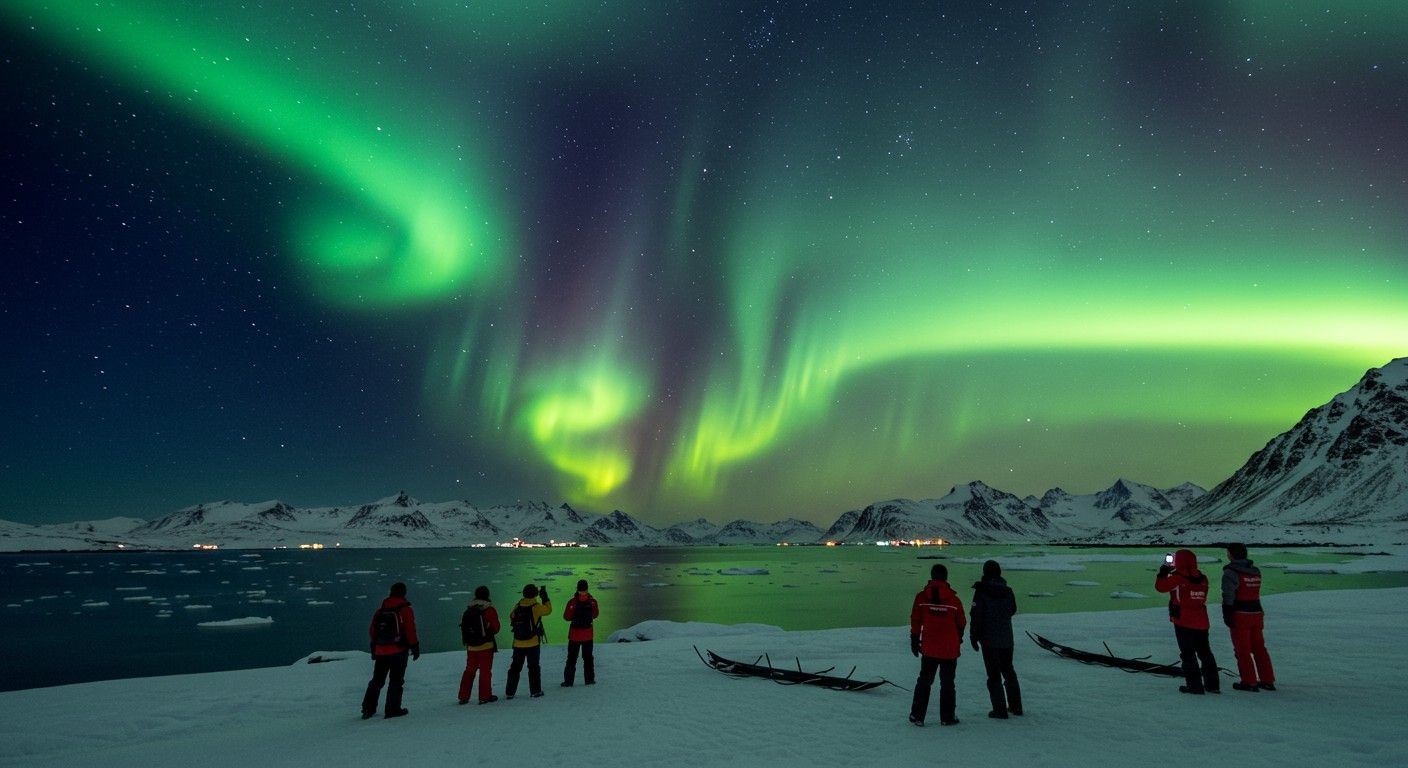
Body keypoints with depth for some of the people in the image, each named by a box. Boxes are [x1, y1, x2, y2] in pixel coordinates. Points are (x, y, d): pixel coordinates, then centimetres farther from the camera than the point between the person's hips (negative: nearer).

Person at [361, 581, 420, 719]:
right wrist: (415, 647, -3)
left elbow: (373, 631, 12)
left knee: (377, 680, 16)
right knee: (396, 680, 2)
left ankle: (368, 708, 16)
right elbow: (410, 631, -11)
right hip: (398, 651, -5)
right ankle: (393, 709, 1)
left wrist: (374, 649, 21)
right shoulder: (405, 610, -8)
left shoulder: (380, 611, 10)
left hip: (380, 651, 5)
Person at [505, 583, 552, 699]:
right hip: (533, 643, -4)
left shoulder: (517, 607, -1)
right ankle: (535, 691, 12)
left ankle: (509, 692, 15)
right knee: (533, 667, 8)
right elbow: (548, 609, -1)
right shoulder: (536, 607, -15)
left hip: (518, 644, 4)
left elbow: (512, 619, 8)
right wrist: (545, 597, 7)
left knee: (515, 667, 13)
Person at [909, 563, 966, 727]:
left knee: (924, 681, 11)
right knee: (947, 683, 12)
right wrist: (958, 639, 21)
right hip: (950, 649, -1)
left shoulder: (921, 597, -5)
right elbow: (961, 623, 3)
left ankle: (917, 715, 11)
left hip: (929, 648, 1)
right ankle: (947, 717, 17)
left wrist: (914, 640, 8)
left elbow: (915, 620, -2)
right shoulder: (954, 599, -6)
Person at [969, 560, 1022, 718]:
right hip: (1007, 639, 5)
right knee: (1008, 671, 20)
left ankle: (1000, 710, 4)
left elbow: (976, 616, -15)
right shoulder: (1008, 591, 0)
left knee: (994, 674, 3)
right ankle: (1015, 706, 27)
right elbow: (1013, 610, 16)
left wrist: (973, 637, -6)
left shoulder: (981, 592, -15)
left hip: (989, 640, -5)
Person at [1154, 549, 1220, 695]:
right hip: (1202, 623, 6)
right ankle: (1212, 685, 23)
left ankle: (1194, 685, 3)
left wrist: (1163, 572, 8)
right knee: (1205, 652, 18)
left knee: (1188, 654, 2)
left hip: (1184, 623, -6)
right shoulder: (1202, 579, 4)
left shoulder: (1178, 578, -16)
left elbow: (1160, 586, -10)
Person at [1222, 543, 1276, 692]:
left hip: (1240, 615, -7)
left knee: (1242, 650, 3)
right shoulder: (1256, 571, 9)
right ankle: (1267, 681, 22)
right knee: (1259, 648, 16)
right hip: (1257, 613, 7)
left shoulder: (1231, 572, -15)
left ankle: (1249, 682, 7)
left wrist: (1227, 616, -15)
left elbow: (1228, 597, -18)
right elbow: (1255, 593, 15)